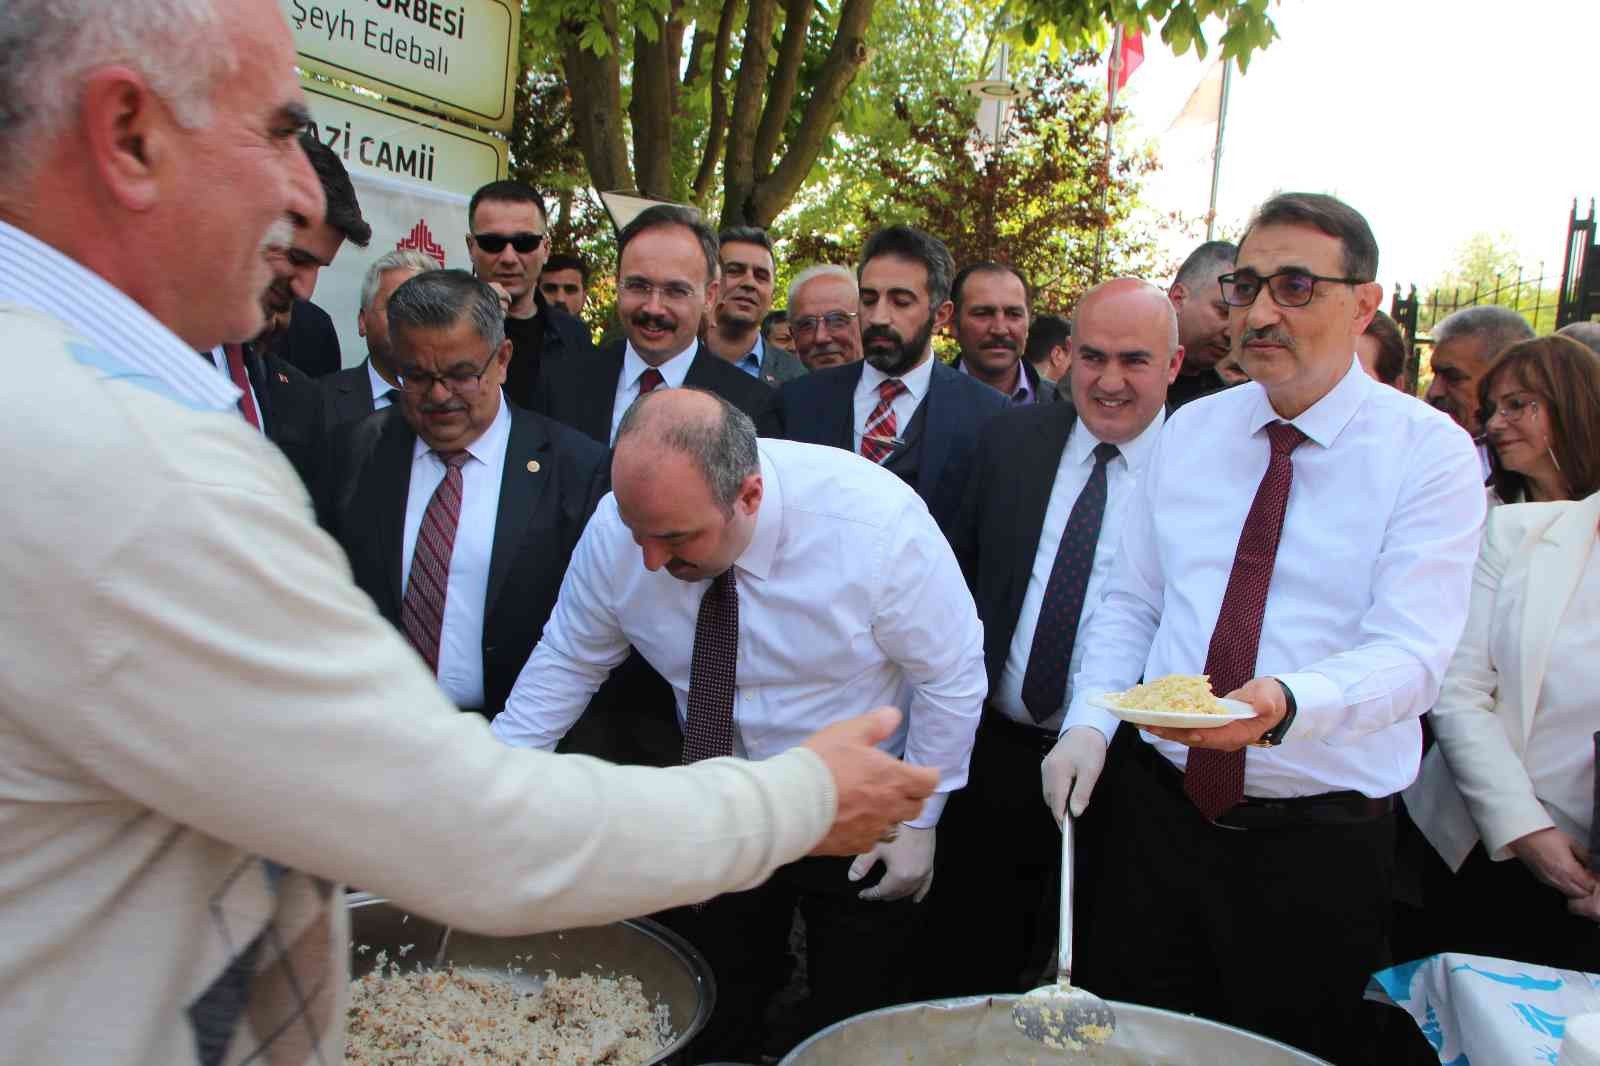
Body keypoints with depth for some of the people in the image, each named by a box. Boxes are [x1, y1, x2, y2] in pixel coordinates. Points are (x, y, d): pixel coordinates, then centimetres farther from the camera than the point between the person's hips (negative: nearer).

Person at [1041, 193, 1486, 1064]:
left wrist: (1283, 704, -37)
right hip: (1161, 804, 4)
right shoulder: (1190, 430, 5)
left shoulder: (1429, 451, -8)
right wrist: (1087, 725, -6)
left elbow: (1411, 653, -18)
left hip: (1321, 836, -3)